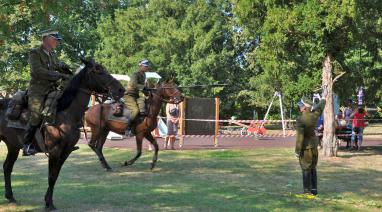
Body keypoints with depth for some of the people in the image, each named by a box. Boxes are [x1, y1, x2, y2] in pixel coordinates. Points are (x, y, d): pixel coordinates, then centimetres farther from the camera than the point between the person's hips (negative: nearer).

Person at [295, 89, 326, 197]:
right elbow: (320, 107, 19)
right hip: (314, 144, 7)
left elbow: (299, 136, -22)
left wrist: (297, 151, -15)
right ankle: (314, 189, 19)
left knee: (306, 169, -1)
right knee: (313, 168, 14)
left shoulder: (300, 120, -22)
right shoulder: (314, 115, -3)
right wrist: (323, 98, 37)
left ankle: (307, 191, 1)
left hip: (305, 146, -7)